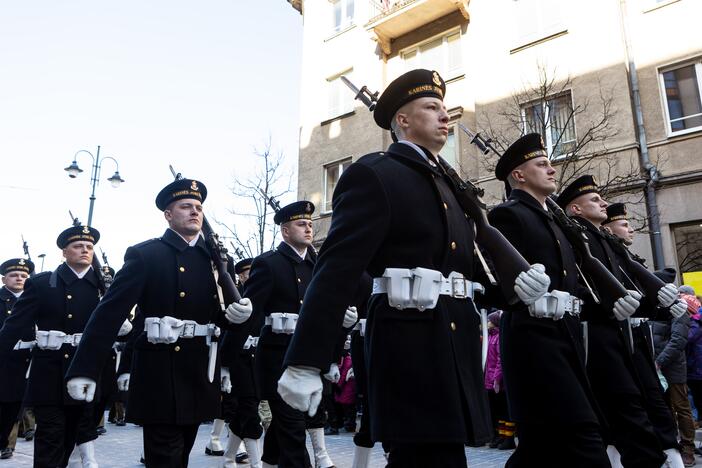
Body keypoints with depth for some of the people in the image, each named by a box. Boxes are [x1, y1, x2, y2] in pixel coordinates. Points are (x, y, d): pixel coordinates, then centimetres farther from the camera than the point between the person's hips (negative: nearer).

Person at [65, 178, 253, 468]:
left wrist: (236, 314, -11)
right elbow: (110, 312, -12)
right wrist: (84, 369, -17)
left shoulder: (215, 257, 10)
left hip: (200, 371, 5)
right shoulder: (143, 255, -5)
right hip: (159, 372, -5)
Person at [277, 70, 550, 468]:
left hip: (457, 337, 8)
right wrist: (305, 363, -20)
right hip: (410, 340, -8)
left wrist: (517, 278, 2)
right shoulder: (373, 173, -5)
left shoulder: (448, 181, 21)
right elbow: (338, 269, -15)